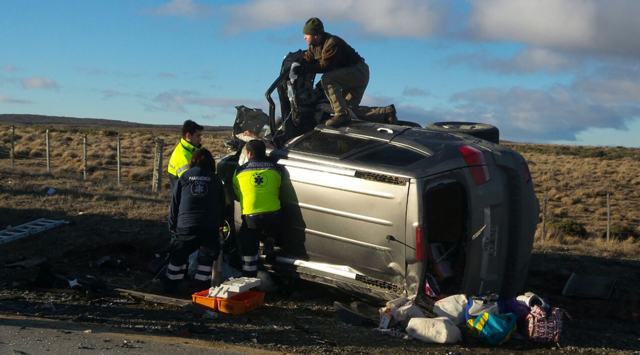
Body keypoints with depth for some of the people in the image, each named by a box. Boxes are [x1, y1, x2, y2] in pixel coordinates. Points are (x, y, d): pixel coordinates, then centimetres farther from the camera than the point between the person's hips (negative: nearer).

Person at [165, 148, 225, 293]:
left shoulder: (184, 177, 3)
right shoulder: (215, 179, 4)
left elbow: (175, 202, 4)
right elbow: (221, 202, 9)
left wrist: (172, 224, 11)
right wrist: (221, 222, 20)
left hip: (186, 225, 0)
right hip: (210, 226, 0)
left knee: (178, 255, 11)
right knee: (207, 256, 10)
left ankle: (170, 285, 16)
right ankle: (201, 285, 10)